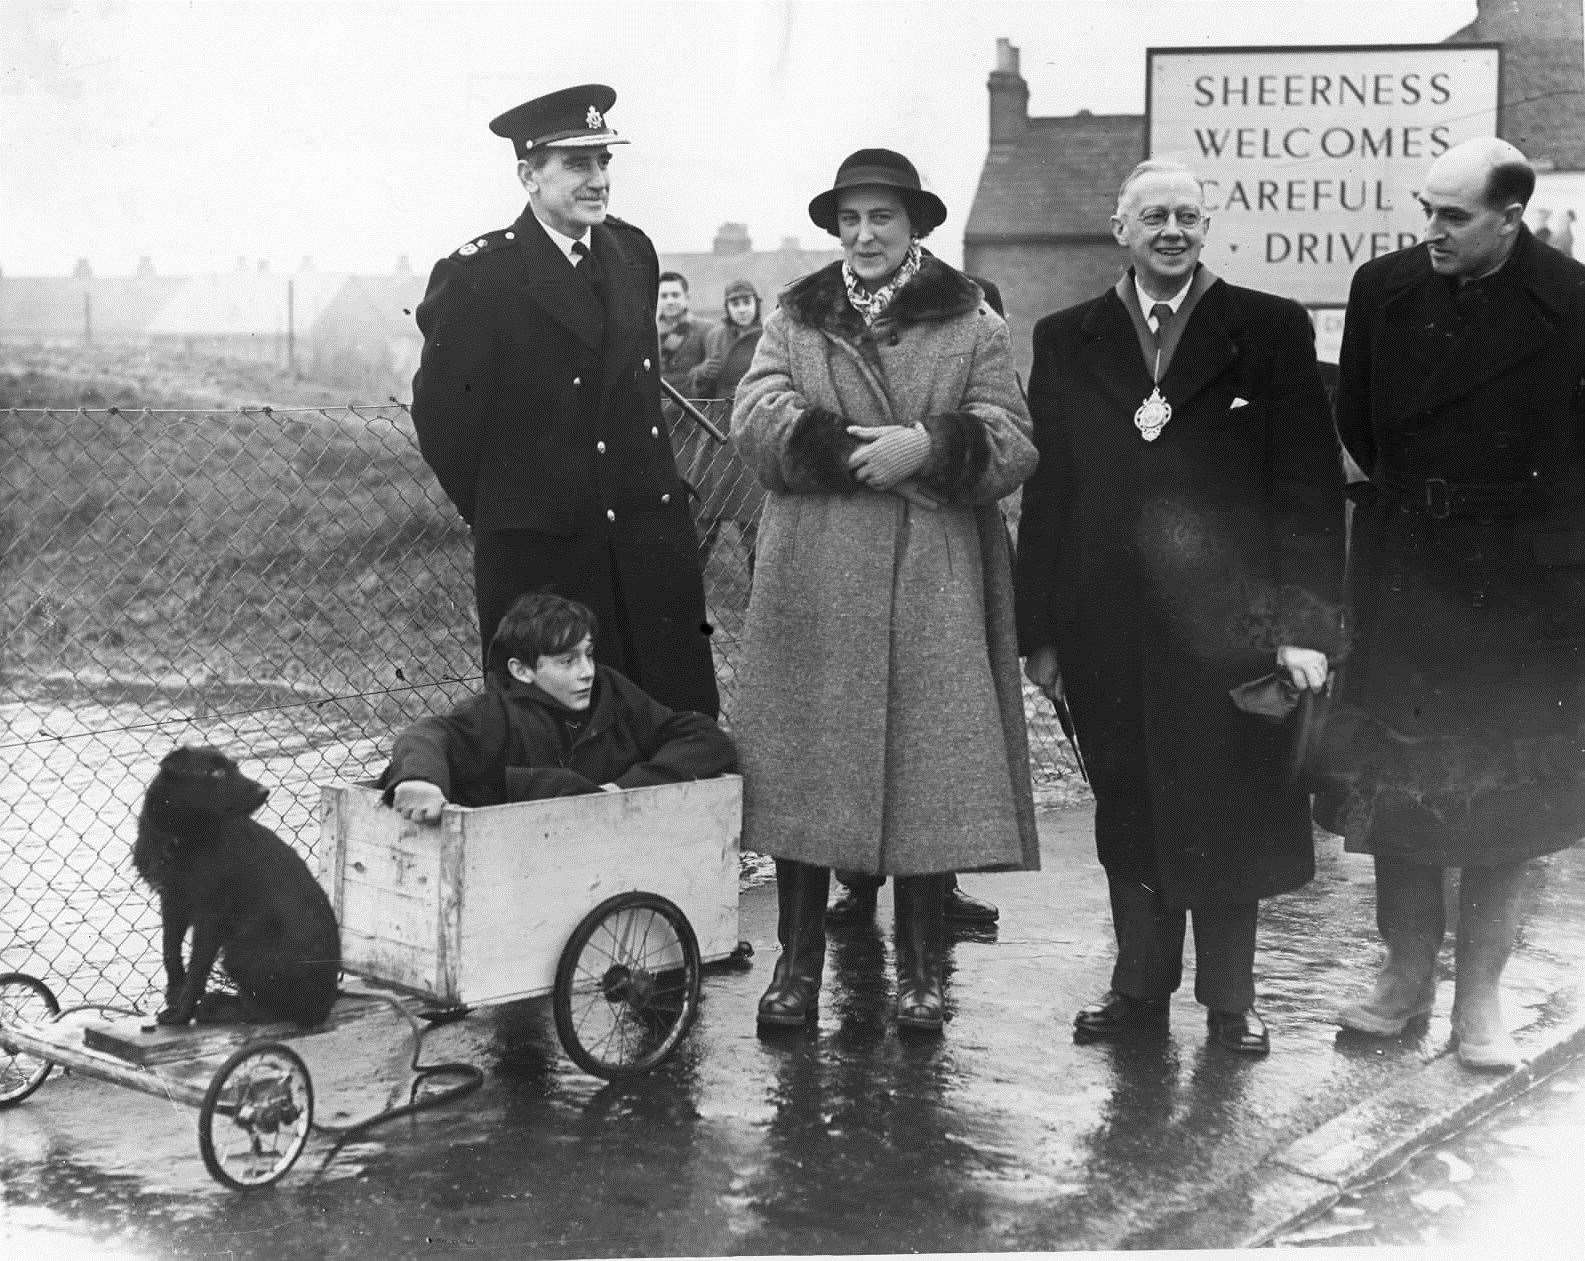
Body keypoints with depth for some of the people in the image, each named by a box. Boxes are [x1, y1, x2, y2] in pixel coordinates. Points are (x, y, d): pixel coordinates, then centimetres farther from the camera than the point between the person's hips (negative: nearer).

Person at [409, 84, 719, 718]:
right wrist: (492, 510, 2)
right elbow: (440, 410, -4)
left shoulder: (633, 251, 9)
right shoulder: (478, 273, -10)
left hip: (652, 530, 6)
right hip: (538, 547, -5)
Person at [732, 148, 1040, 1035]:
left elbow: (1013, 448, 0)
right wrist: (869, 452, -15)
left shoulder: (972, 324, 8)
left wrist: (930, 445, -18)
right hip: (813, 585, 1)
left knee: (929, 770, -1)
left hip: (932, 589, -1)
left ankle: (922, 972, 12)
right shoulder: (795, 320, 13)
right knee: (804, 769, 2)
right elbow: (756, 420, -3)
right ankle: (799, 968, 13)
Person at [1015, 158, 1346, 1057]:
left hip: (1228, 626, -2)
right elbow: (1045, 492, 7)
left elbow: (1310, 487, -2)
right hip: (1110, 632, 2)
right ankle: (1140, 989, 24)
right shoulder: (1067, 341, 9)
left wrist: (1307, 623, -9)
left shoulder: (1270, 332, 2)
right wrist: (1040, 630, 3)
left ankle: (1231, 998, 21)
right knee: (1127, 818, 10)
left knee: (1230, 816, 6)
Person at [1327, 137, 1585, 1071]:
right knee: (1394, 787, 8)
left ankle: (1481, 996, 18)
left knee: (1503, 802, 7)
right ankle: (1408, 977, 23)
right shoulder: (1383, 290, -1)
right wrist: (1408, 504, 9)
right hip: (1401, 582, 3)